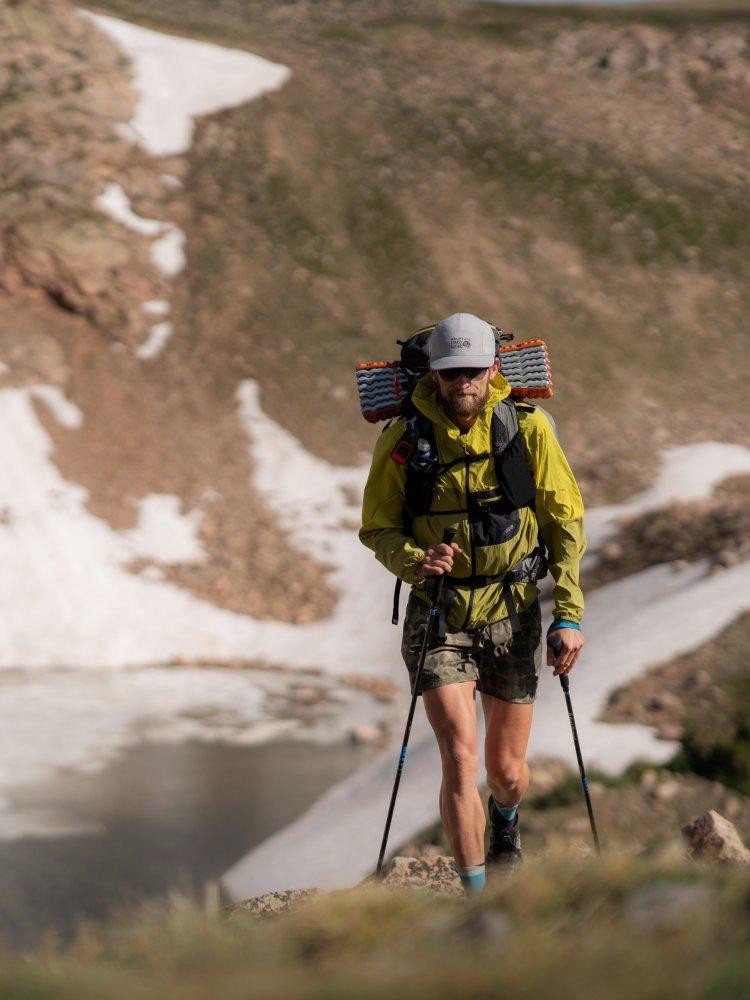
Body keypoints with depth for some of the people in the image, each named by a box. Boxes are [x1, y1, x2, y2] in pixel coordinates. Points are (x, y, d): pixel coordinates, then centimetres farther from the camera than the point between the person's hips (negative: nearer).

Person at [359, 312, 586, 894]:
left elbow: (564, 521, 0)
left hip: (513, 616, 1)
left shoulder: (528, 428, -7)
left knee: (507, 768, 12)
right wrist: (414, 560, -21)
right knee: (461, 758, -15)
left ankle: (506, 824, 49)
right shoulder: (404, 439, -8)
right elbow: (378, 529, 2)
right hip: (438, 617, -1)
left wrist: (570, 614, -6)